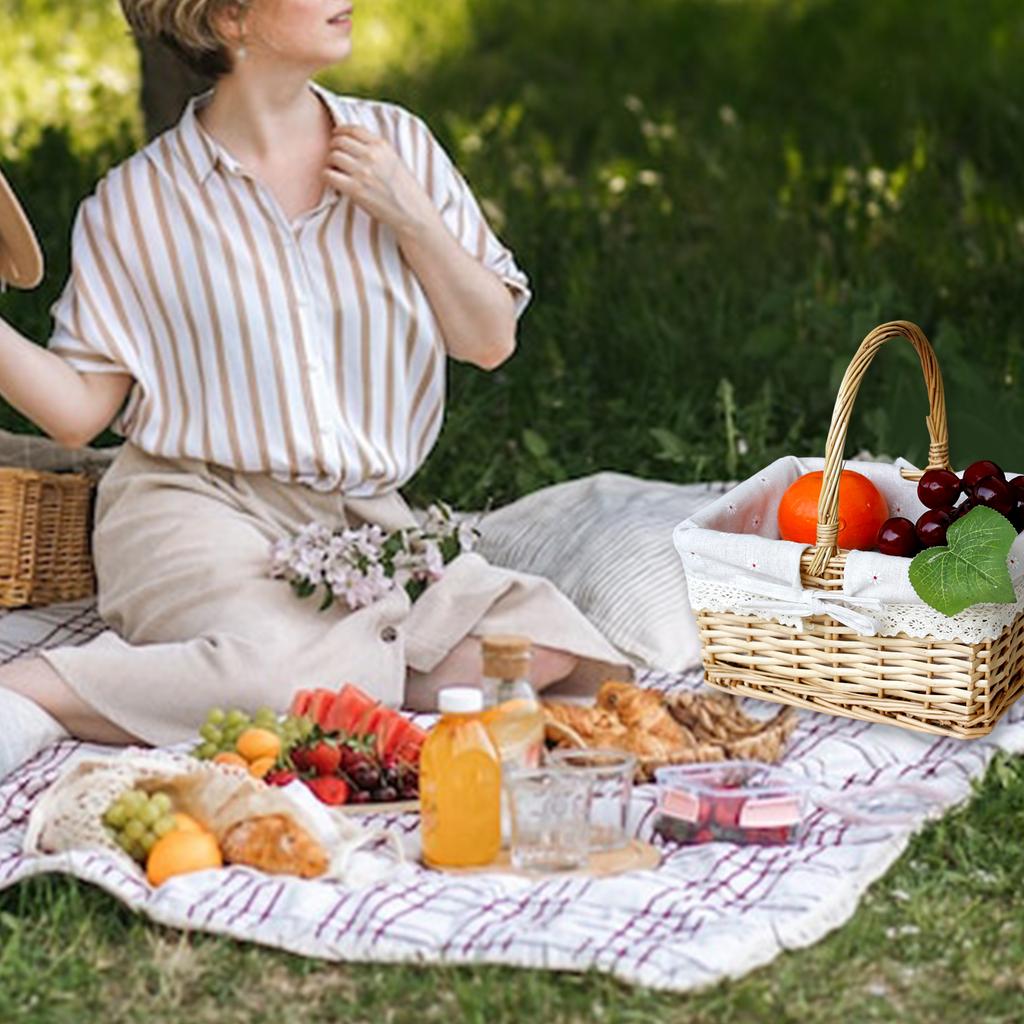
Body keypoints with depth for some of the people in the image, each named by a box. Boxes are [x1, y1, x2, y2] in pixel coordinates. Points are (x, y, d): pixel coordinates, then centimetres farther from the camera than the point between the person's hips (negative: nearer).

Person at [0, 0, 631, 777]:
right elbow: (79, 412, 1)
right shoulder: (137, 202, 0)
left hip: (364, 519, 5)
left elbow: (490, 341, 8)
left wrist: (410, 216, -5)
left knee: (543, 644, -21)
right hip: (200, 514, -5)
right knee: (301, 675, -35)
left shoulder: (396, 145, 8)